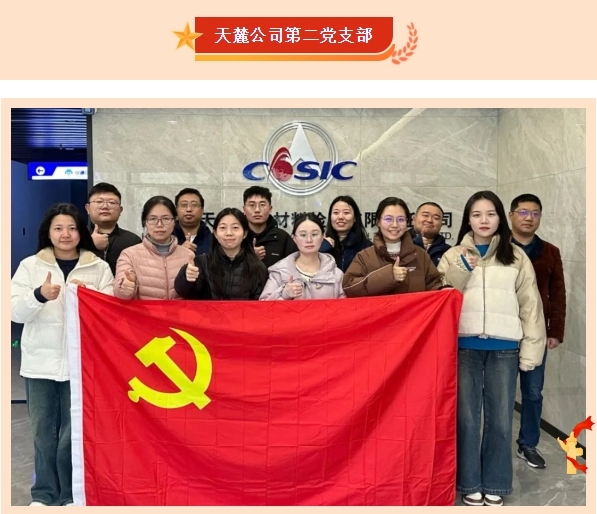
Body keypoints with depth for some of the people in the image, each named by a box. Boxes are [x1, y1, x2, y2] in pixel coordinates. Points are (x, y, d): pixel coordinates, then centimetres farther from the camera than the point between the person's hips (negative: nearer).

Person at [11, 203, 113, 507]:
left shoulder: (99, 268, 2)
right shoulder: (30, 266, 6)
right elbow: (15, 312, -1)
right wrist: (39, 295, -21)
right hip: (40, 361, 1)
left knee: (74, 432, 4)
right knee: (43, 431, 9)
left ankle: (71, 494, 22)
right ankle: (44, 493, 27)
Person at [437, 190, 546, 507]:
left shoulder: (516, 257, 8)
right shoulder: (454, 256, 7)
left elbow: (530, 305, 5)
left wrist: (530, 350, 0)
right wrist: (461, 269, -14)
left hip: (504, 348, 0)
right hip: (464, 346, 0)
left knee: (500, 418, 8)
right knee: (467, 417, 6)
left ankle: (495, 484, 25)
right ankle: (469, 483, 22)